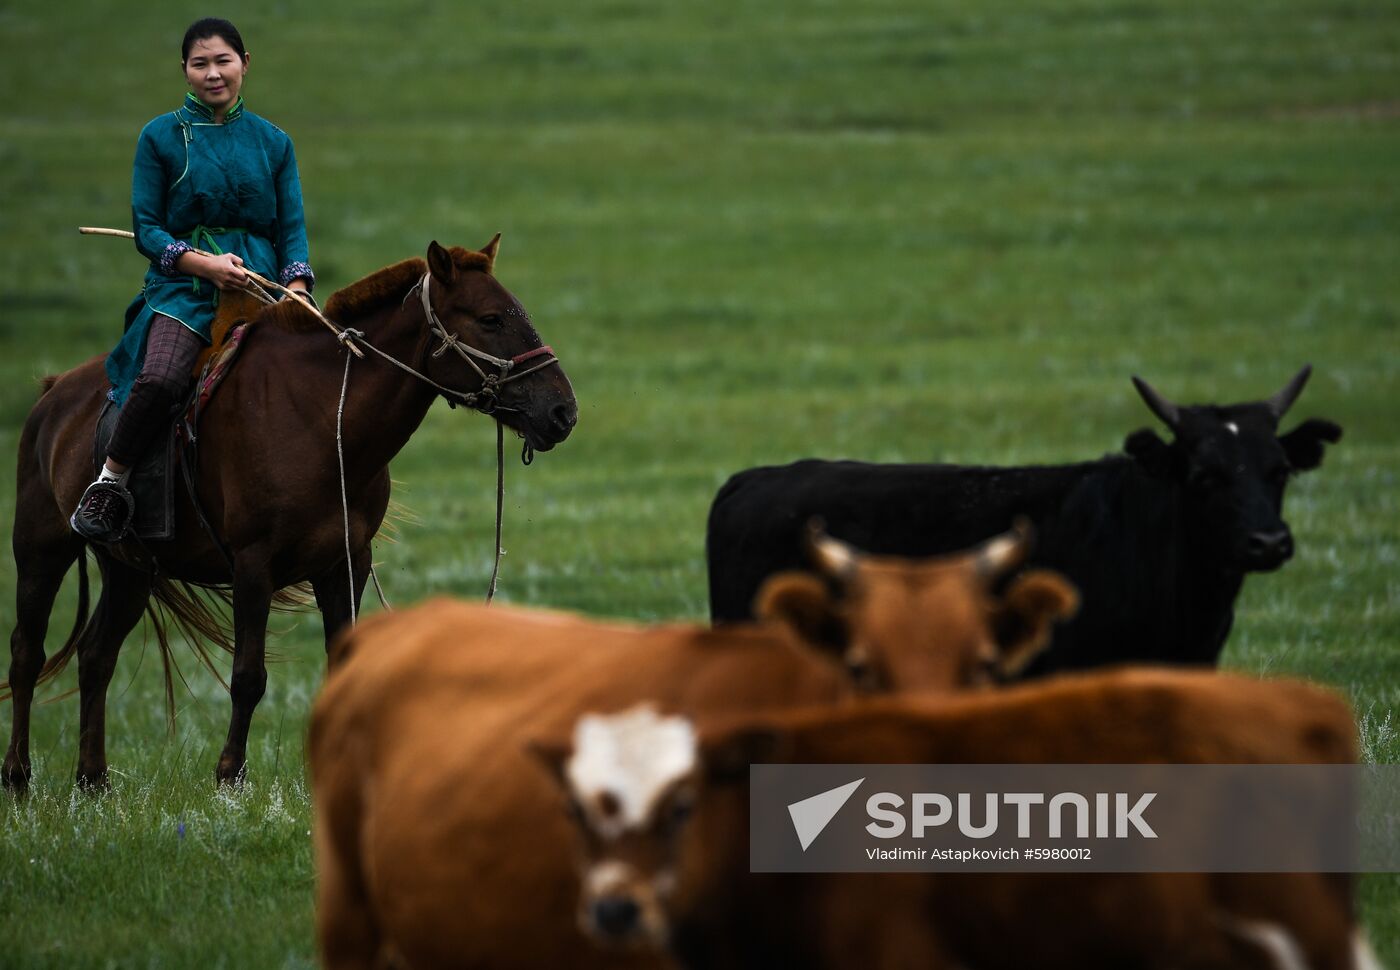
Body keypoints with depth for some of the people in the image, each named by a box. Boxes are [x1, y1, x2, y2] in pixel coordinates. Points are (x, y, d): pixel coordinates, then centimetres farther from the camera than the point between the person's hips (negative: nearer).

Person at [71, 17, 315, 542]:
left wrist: (297, 287, -9)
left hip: (260, 282, 3)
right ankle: (110, 480, -14)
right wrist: (203, 263, -13)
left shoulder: (273, 143, 15)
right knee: (160, 378, -33)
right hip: (182, 284, -3)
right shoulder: (161, 138, 7)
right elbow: (146, 228, 3)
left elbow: (293, 229, 11)